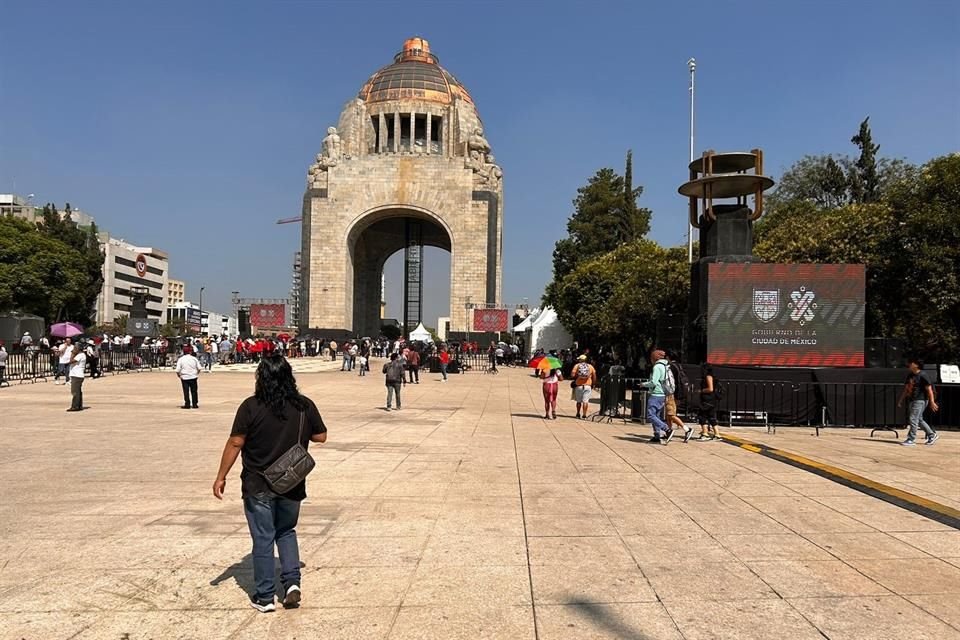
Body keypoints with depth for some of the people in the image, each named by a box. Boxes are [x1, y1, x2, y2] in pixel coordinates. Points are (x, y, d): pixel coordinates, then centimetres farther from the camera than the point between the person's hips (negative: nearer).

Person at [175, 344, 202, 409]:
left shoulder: (180, 359, -7)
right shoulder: (194, 358, -3)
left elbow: (178, 370, -11)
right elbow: (199, 368, -1)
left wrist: (178, 375, 8)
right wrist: (197, 373, 16)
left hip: (184, 377, -1)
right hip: (193, 377, 1)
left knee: (186, 391, 4)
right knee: (194, 391, 9)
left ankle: (187, 404, 3)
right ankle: (195, 404, 10)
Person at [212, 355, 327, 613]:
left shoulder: (251, 407, -14)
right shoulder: (305, 406, -4)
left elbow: (235, 443, -13)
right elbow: (321, 436, 5)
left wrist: (221, 477, -4)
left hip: (258, 486, -3)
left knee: (263, 539, 8)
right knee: (286, 532, 22)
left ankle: (264, 597, 16)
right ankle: (292, 583, 10)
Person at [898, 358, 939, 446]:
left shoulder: (922, 375, -13)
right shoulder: (910, 375, 12)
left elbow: (929, 389, -15)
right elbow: (906, 388, 18)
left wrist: (932, 402, -17)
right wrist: (901, 400, 18)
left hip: (920, 400, -9)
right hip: (911, 400, 9)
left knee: (913, 419, -9)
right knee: (919, 420, 15)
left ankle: (911, 440, -3)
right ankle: (932, 435, 28)